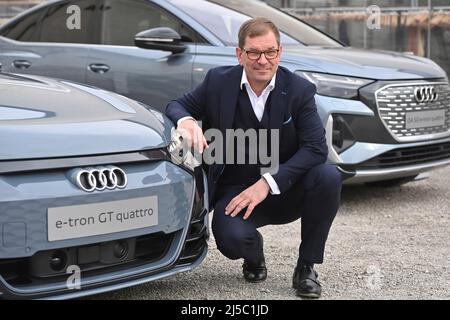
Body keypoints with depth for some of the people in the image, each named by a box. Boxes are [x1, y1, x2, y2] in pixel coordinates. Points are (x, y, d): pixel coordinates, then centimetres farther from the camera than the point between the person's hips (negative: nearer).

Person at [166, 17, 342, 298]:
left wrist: (268, 183, -27)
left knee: (329, 177, -30)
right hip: (235, 189, -1)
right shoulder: (218, 82, -5)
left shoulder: (299, 90, -8)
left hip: (285, 191, 1)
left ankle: (306, 267, -8)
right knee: (232, 238, -33)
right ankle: (254, 256, 10)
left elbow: (316, 148, -17)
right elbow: (177, 105, 6)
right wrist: (186, 121, -21)